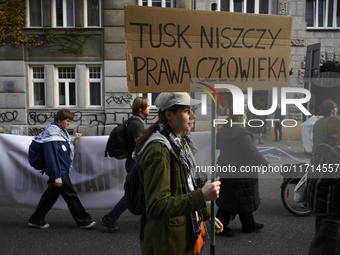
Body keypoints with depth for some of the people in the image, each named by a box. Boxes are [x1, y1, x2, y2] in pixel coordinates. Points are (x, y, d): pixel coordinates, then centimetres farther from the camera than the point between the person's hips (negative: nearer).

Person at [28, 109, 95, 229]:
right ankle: (83, 221, 7)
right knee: (71, 195, -2)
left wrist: (73, 141, 7)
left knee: (50, 195, 15)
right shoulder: (52, 134, -18)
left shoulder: (61, 131, 12)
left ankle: (36, 220, 25)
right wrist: (57, 176, -22)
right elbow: (51, 156, -21)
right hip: (58, 171, -10)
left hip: (62, 170, 10)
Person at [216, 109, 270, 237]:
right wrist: (267, 165, -7)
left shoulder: (223, 130, 2)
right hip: (238, 173, -9)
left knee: (243, 200, 20)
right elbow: (253, 154, -21)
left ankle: (249, 224, 35)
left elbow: (217, 145, 17)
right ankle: (221, 227, 16)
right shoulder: (243, 135, -24)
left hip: (225, 169, 9)